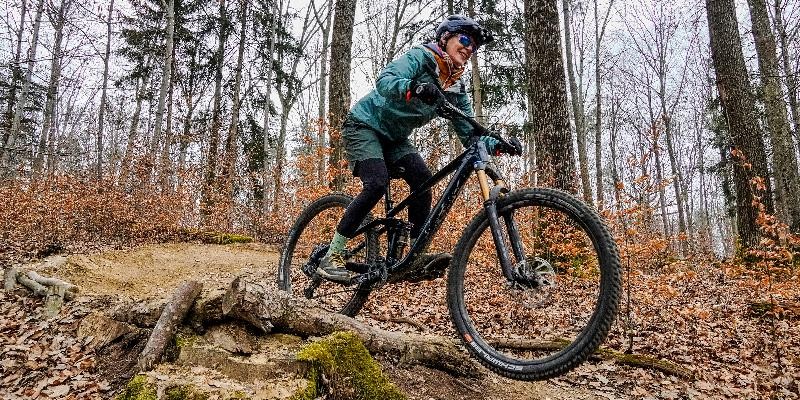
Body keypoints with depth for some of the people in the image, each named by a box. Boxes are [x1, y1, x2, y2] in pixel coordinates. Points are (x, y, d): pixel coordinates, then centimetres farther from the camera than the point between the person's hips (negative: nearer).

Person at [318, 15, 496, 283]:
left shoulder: (456, 88, 2)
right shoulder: (421, 57, -15)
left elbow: (468, 132, -2)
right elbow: (384, 81, -32)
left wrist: (495, 143, -21)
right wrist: (413, 87, -53)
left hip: (394, 138, 6)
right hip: (365, 125, -6)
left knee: (423, 178, -18)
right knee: (378, 184, -27)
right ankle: (332, 256, -18)